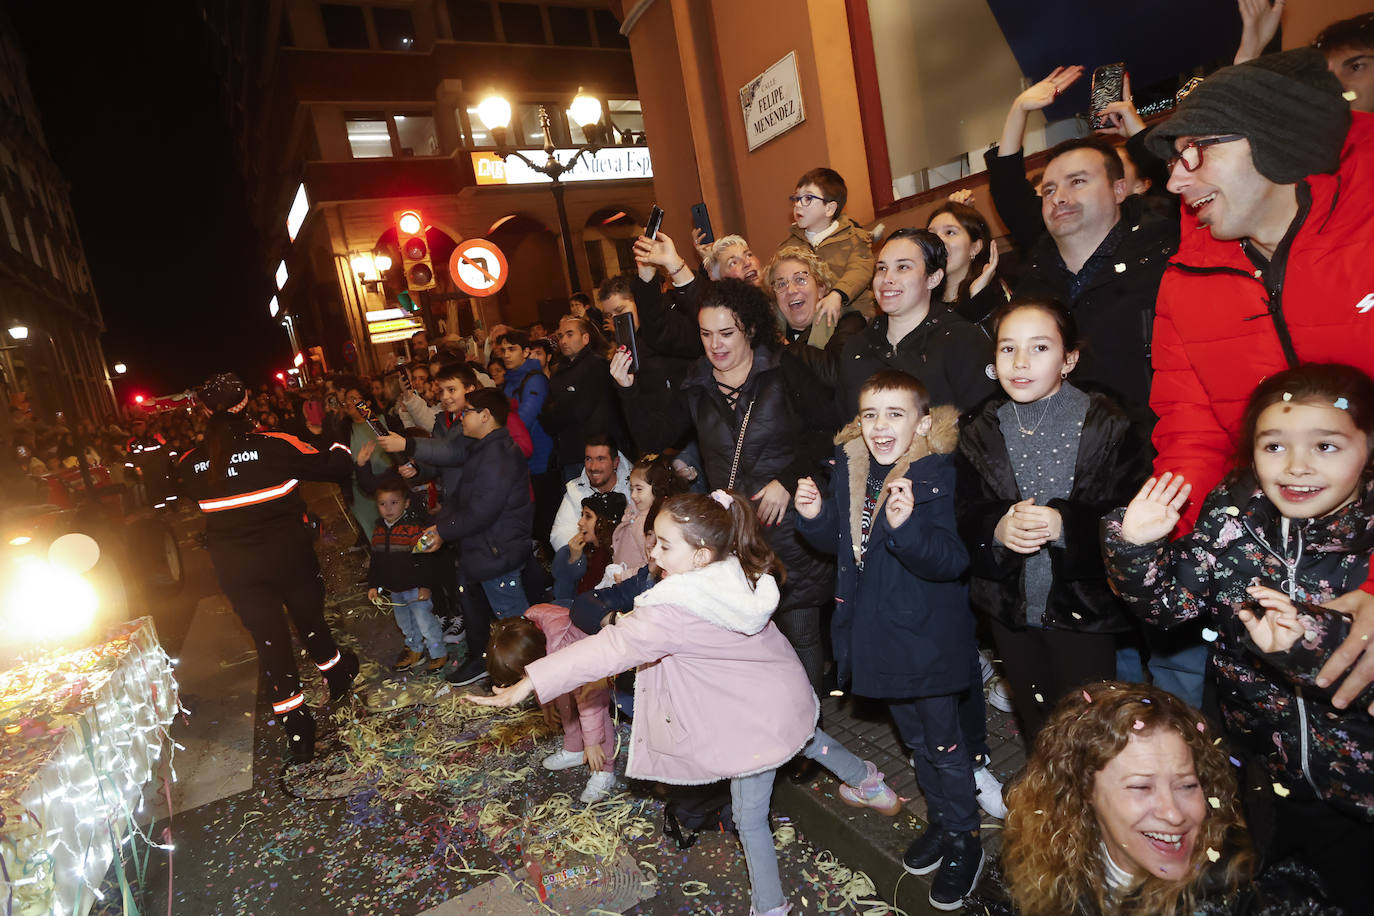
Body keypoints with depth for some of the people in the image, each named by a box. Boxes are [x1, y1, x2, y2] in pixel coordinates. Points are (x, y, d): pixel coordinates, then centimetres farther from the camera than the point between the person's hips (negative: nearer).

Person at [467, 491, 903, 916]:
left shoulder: (674, 611, -35)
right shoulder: (743, 573, -13)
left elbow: (609, 649, -37)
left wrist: (530, 683, -35)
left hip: (753, 725, -7)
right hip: (791, 697, 8)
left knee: (750, 818, 14)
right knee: (807, 737, 37)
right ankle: (868, 782, 62)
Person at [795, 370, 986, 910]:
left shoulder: (936, 476, -21)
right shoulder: (848, 469, -2)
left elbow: (951, 561, -29)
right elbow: (839, 542, 10)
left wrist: (906, 525, -46)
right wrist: (814, 517, -10)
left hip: (926, 637, -6)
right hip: (877, 634, 6)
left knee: (943, 739, 10)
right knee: (913, 736, 23)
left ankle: (965, 840, 34)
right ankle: (941, 820, 45)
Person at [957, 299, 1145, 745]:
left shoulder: (1106, 427, -11)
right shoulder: (982, 433, 0)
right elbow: (965, 516, 1)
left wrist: (1066, 526, -28)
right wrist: (997, 530, -20)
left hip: (1083, 607, -3)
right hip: (1010, 608, 4)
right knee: (1035, 726, 22)